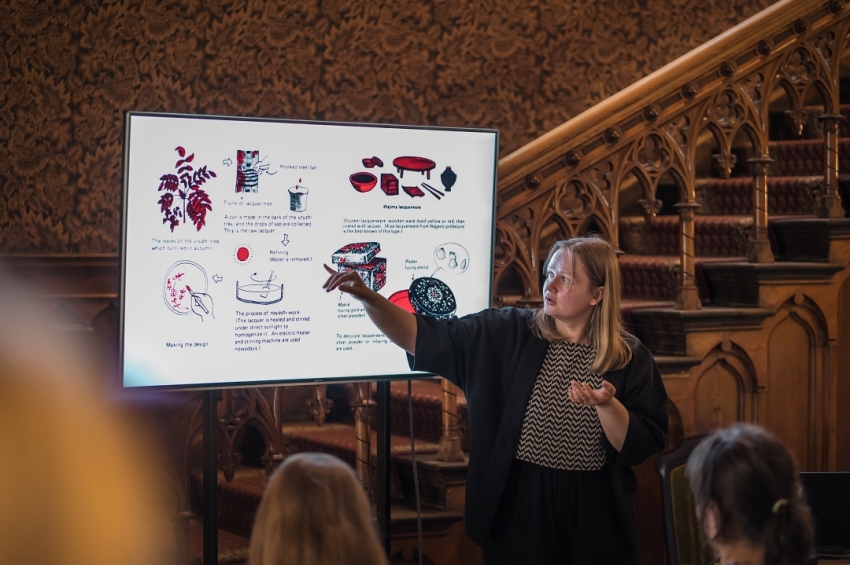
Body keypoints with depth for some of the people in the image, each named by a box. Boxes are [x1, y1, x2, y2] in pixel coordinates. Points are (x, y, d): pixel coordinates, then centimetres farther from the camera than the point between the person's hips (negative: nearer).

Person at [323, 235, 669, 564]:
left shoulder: (629, 358, -4)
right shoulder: (506, 334, -3)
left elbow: (641, 448, -6)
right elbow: (421, 337, -8)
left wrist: (605, 405, -23)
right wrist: (368, 297, -21)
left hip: (592, 514, 0)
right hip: (517, 508, 1)